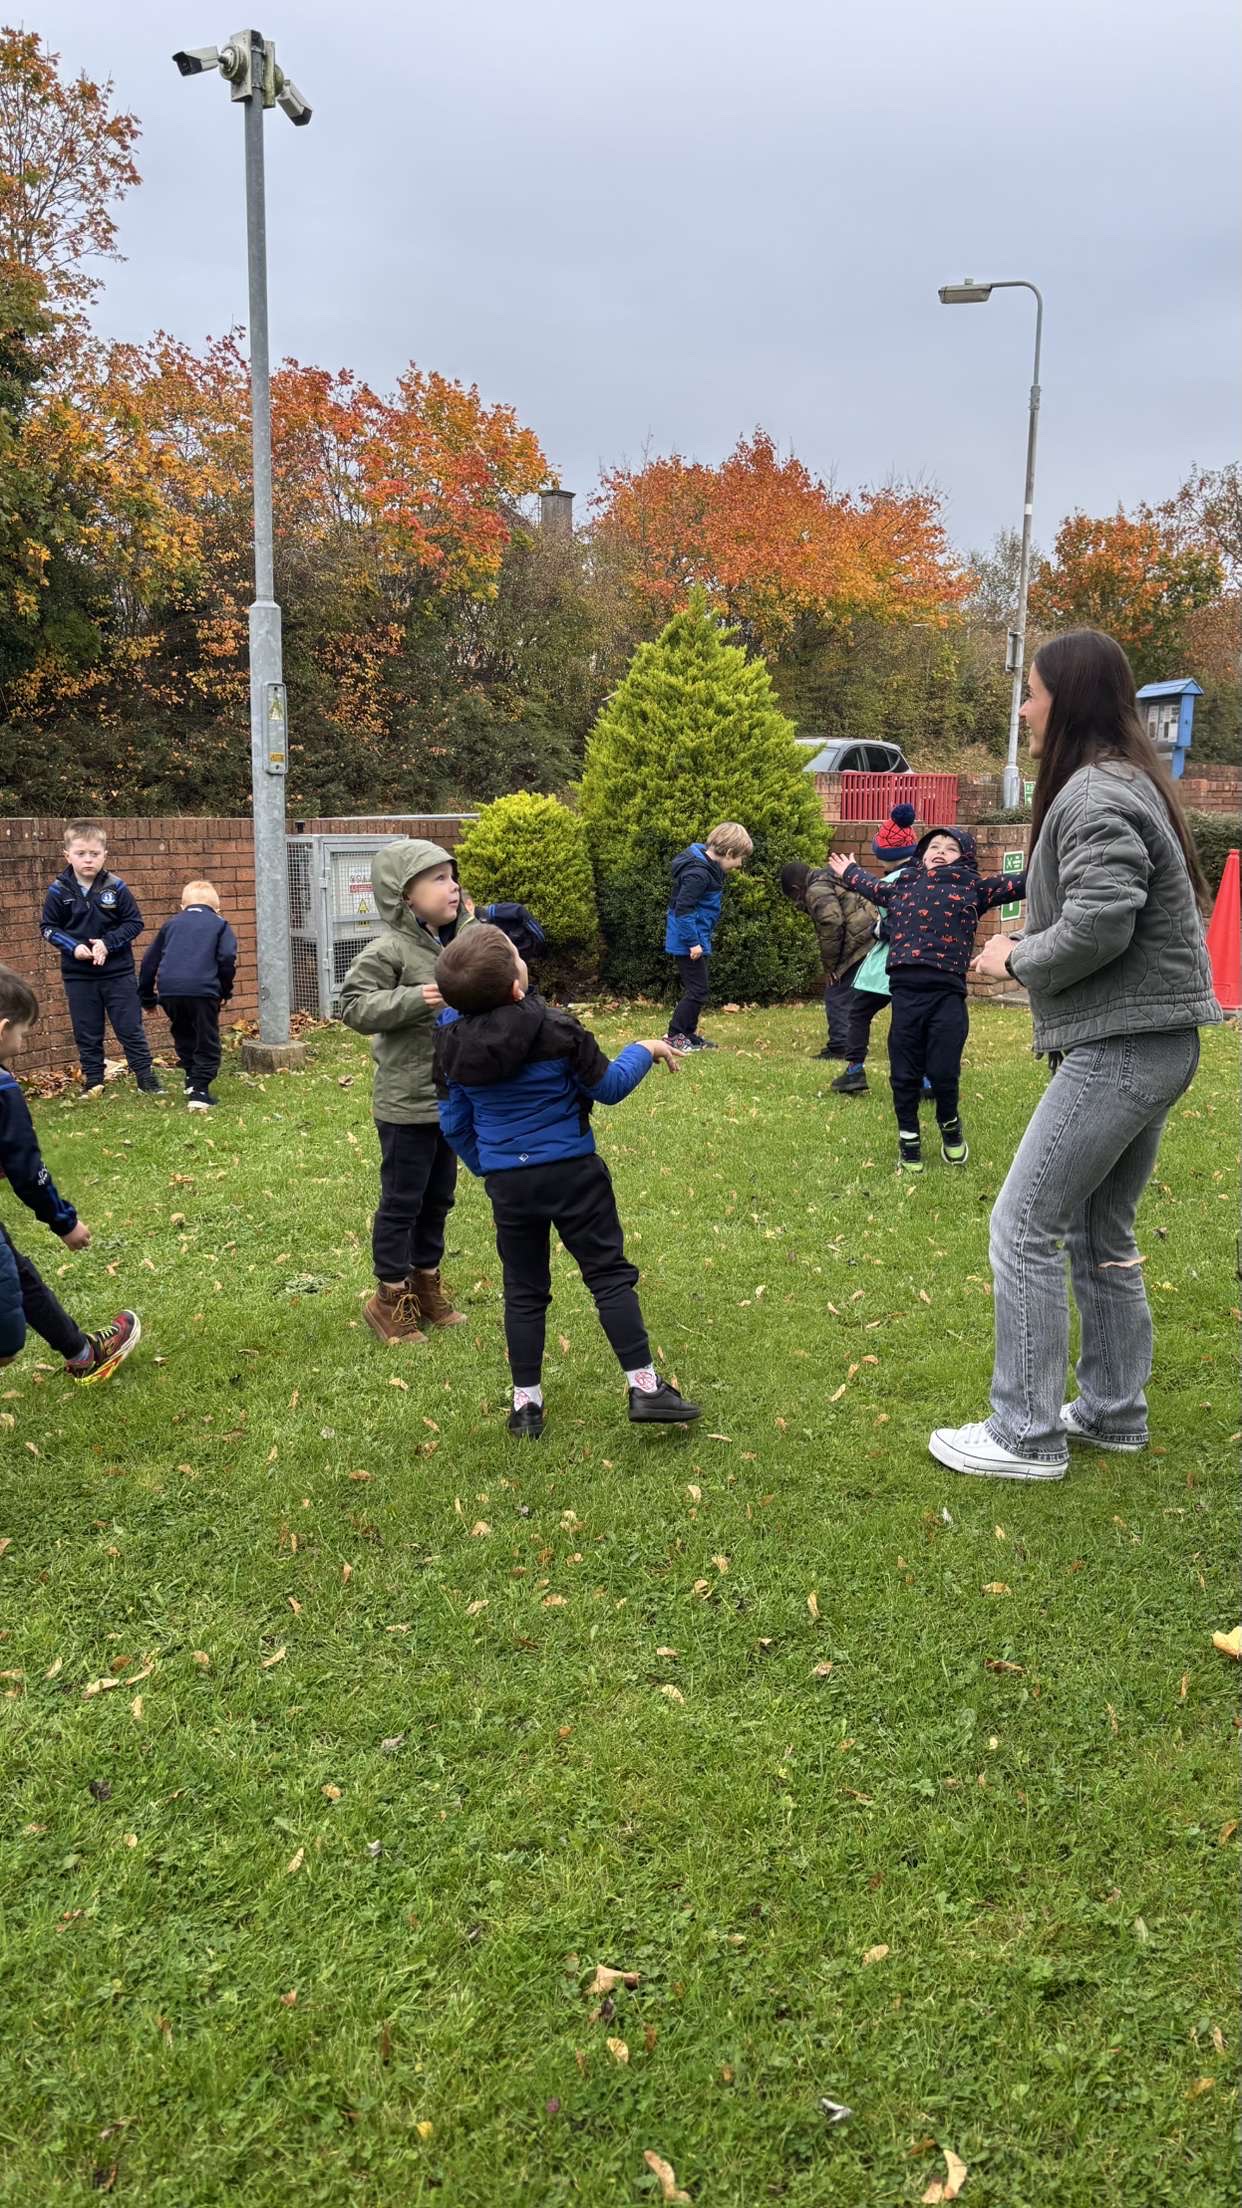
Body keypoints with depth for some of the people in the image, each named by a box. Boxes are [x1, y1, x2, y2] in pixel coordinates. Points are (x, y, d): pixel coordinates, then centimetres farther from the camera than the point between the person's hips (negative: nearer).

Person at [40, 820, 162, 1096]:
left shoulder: (116, 887, -8)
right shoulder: (59, 891, -6)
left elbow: (134, 923, -2)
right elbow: (48, 928, 1)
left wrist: (108, 943, -15)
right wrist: (73, 947, -15)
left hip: (118, 972, -1)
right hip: (78, 976, 1)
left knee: (130, 1028, 4)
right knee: (87, 1034, 9)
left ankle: (146, 1077, 13)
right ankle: (93, 1082, 20)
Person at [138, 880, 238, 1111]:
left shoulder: (171, 924, 26)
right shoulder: (219, 925, 17)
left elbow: (150, 961, 24)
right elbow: (227, 958, 0)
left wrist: (146, 997, 32)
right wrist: (225, 992, 13)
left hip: (168, 989, 3)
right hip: (202, 989, -3)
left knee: (184, 1037, 25)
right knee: (207, 1042, 6)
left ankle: (192, 1080, 26)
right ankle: (199, 1090, -3)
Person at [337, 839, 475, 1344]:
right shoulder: (389, 951, -16)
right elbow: (352, 1005, -21)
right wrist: (413, 1000, -29)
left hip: (452, 1098, 7)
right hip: (407, 1103, -7)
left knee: (438, 1197, 18)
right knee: (401, 1201, 4)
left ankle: (426, 1282, 34)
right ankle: (390, 1296, 18)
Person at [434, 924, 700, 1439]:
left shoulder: (453, 1043, -5)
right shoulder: (556, 1031, -17)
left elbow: (453, 1124, 5)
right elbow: (608, 1087, -4)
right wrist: (645, 1051, 13)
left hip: (505, 1182, 4)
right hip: (572, 1173, -4)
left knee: (523, 1289, 14)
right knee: (609, 1274, 7)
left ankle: (526, 1402, 19)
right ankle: (643, 1386, 8)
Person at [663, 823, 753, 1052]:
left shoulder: (709, 867, 9)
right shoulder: (698, 873, -22)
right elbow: (683, 909, -25)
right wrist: (693, 942, -23)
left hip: (698, 939, 10)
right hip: (688, 942, -10)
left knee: (696, 988, 17)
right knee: (697, 990, -5)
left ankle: (689, 1034, 27)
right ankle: (675, 1036, 3)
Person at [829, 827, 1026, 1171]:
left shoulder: (972, 886, 12)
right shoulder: (904, 883, 21)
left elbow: (1019, 883, 8)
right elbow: (875, 889, 41)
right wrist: (850, 873, 54)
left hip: (947, 992, -3)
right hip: (905, 990, 3)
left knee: (943, 1072, -3)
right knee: (904, 1074, 6)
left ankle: (950, 1126, 27)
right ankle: (908, 1141, 22)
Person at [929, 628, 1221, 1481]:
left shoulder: (1095, 796, -16)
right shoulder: (1126, 783, 16)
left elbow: (1095, 928, -25)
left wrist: (1015, 957, -8)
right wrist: (1027, 947, 6)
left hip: (1120, 1049, -10)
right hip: (1154, 1042, 10)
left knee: (1024, 1226, -5)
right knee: (1102, 1228, 17)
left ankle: (1026, 1434, 3)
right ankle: (1114, 1410, 27)